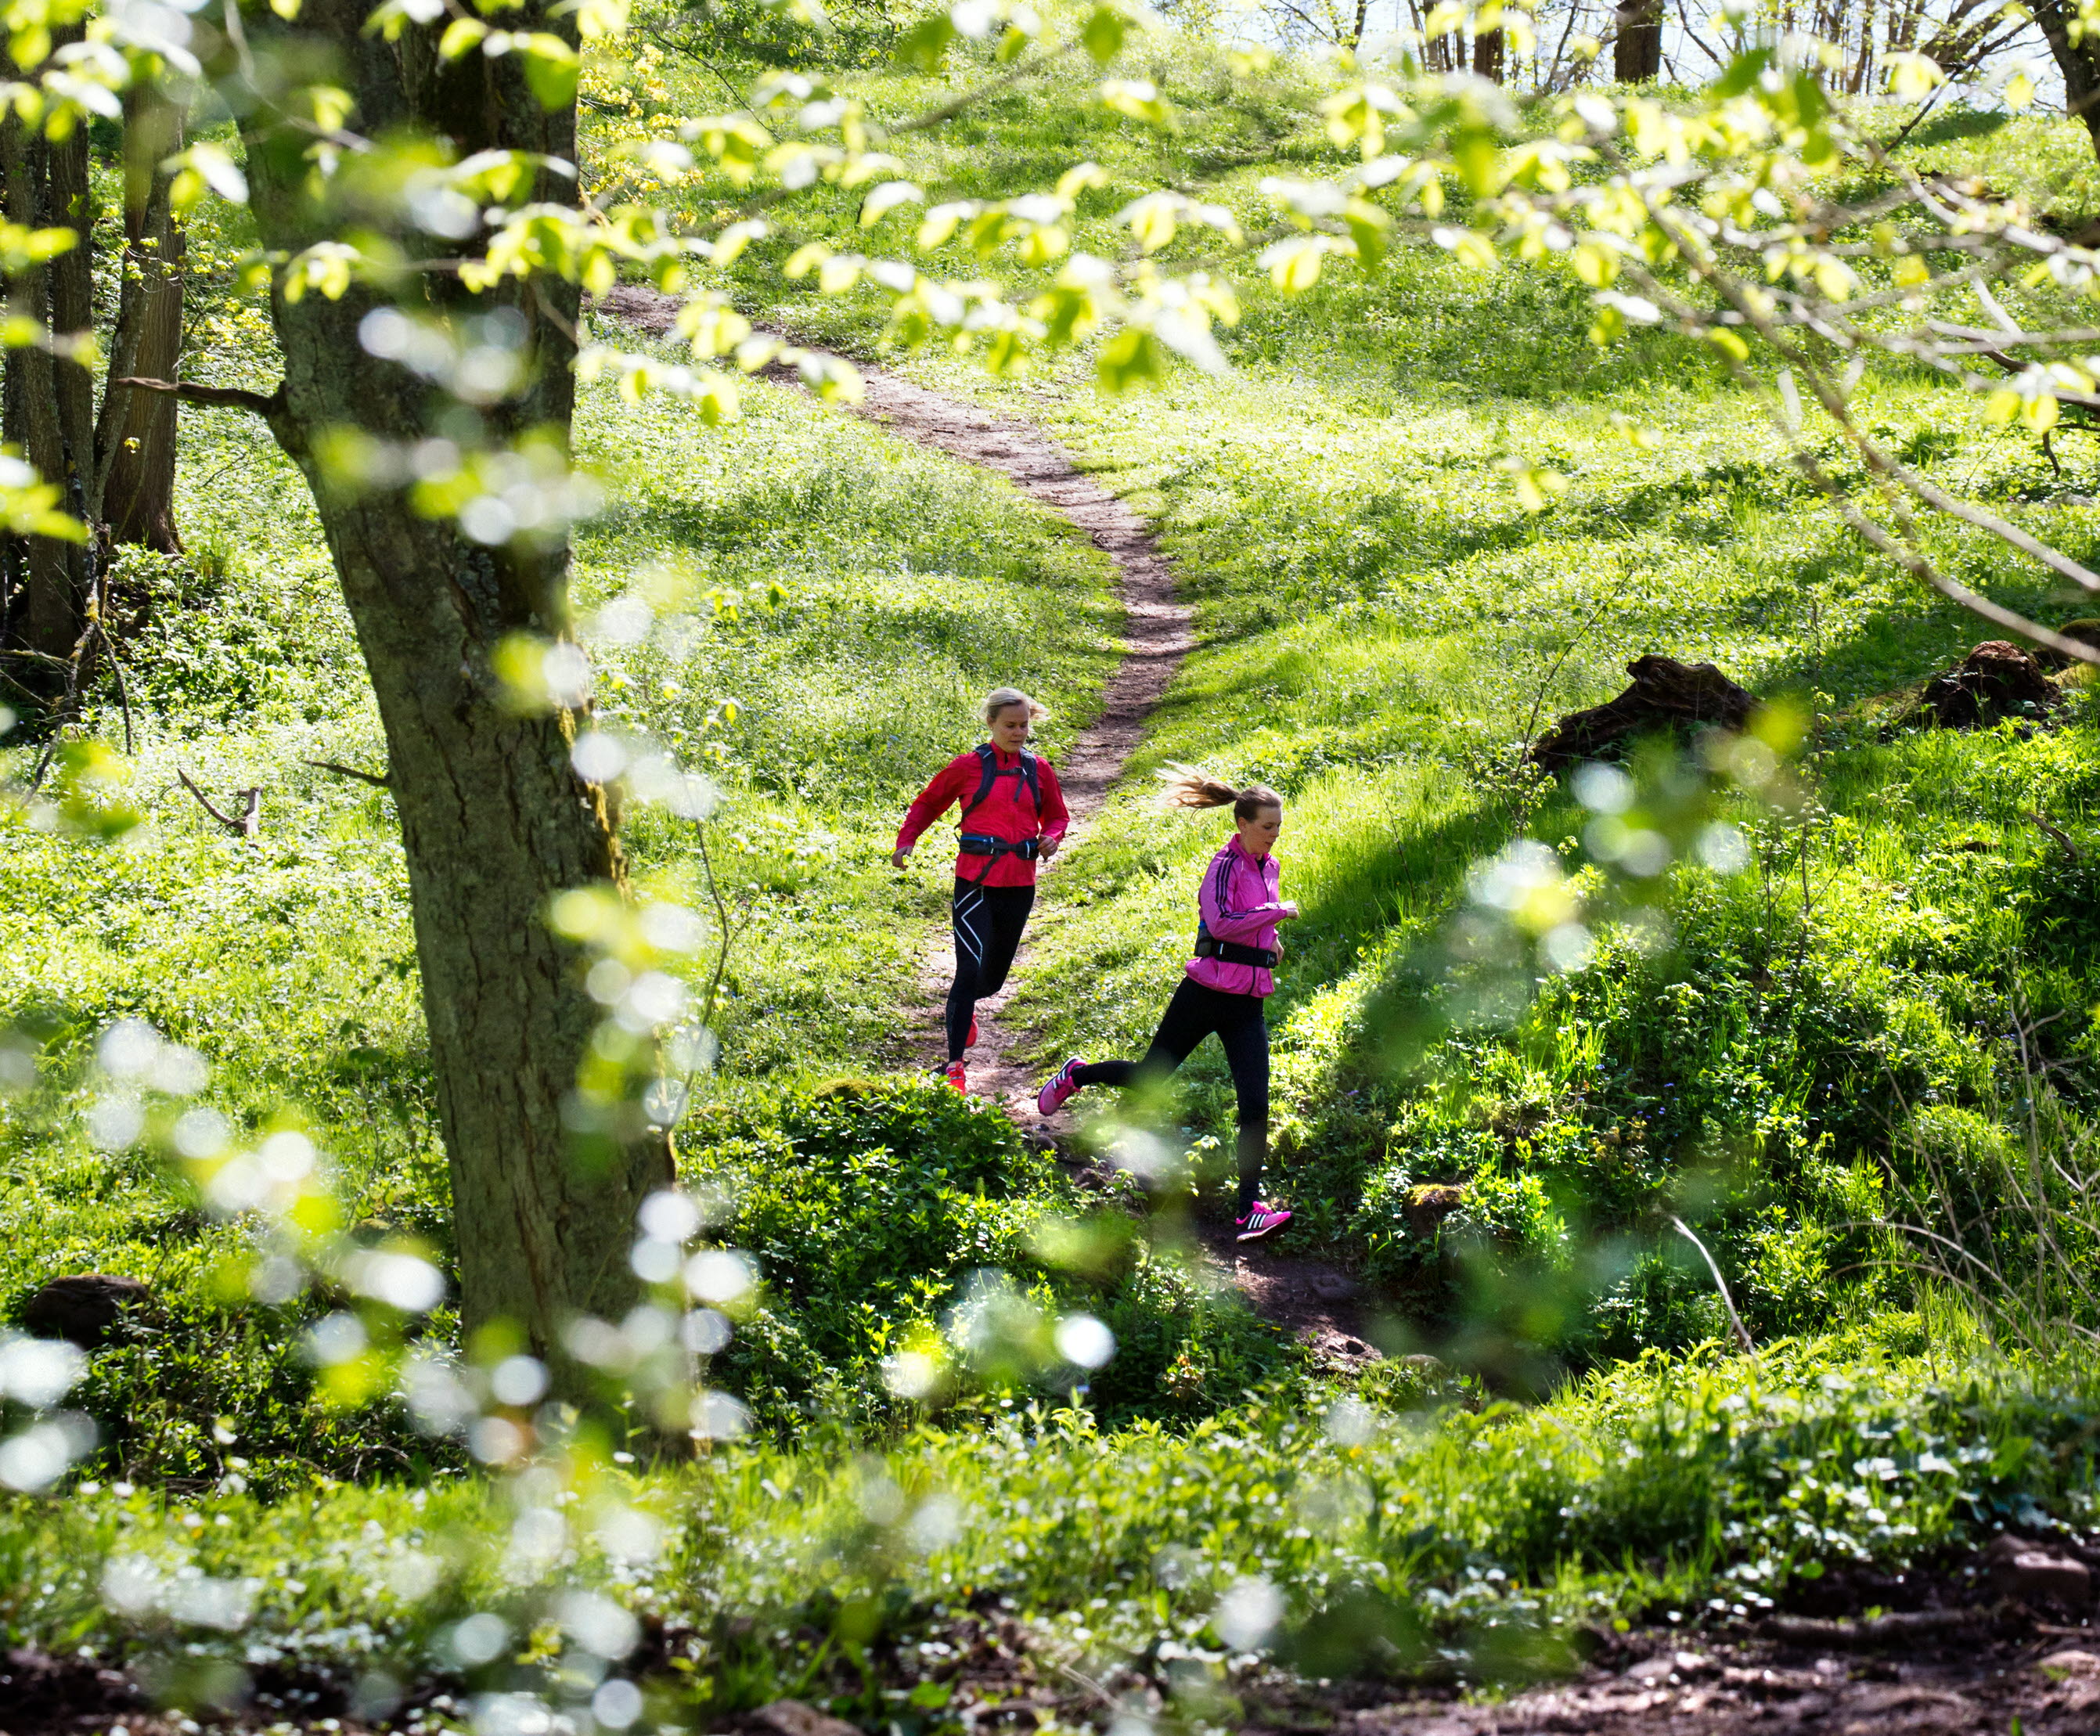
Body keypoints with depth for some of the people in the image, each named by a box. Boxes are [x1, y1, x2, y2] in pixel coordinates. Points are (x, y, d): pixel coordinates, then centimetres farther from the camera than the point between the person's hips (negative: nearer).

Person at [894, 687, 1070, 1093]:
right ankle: (954, 1065, -10)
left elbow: (1057, 816, 19)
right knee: (970, 969, -16)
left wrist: (1051, 838, -3)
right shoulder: (969, 766, -2)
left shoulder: (1038, 770, 7)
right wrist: (905, 841, -5)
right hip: (976, 882, -4)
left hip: (1019, 884, 4)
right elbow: (928, 803, 9)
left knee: (994, 976, 16)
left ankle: (965, 1004, 53)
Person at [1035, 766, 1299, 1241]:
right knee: (1151, 1076, 10)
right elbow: (1220, 922, -29)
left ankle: (1250, 1209, -9)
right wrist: (1277, 912, -24)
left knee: (1255, 1104, -7)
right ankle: (1076, 1076, 40)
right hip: (1207, 991, -6)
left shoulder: (1269, 867, 13)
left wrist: (1266, 942, 14)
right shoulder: (1226, 864, -12)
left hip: (1247, 1004, 6)